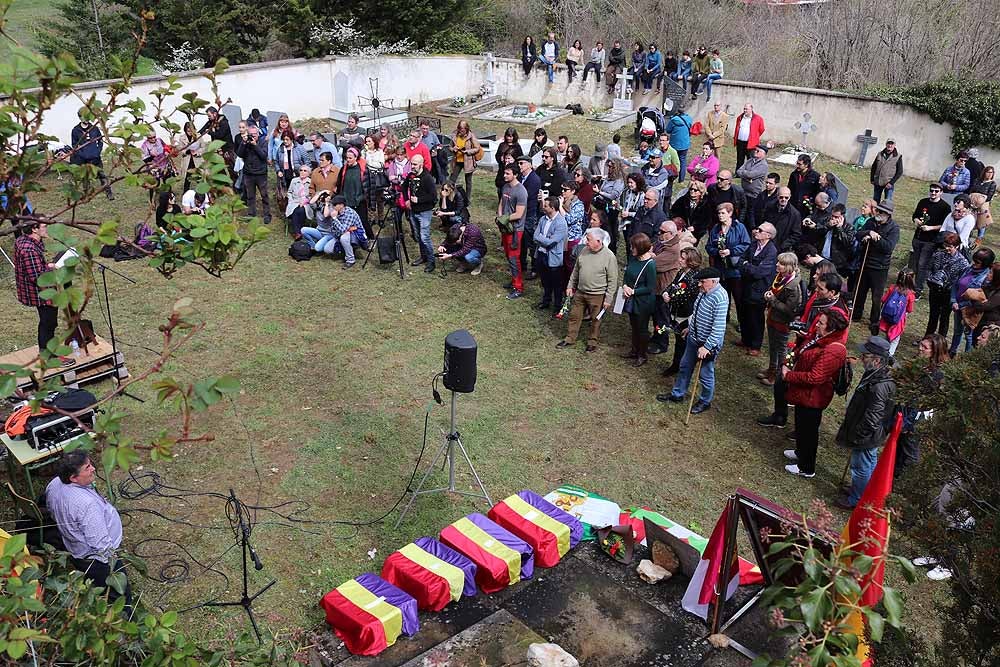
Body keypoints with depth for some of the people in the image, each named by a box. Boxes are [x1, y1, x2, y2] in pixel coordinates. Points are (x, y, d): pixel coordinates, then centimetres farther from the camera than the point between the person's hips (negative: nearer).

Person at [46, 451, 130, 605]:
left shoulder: (54, 484, -12)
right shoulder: (88, 505, -38)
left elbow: (51, 510, 11)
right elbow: (101, 544, -32)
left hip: (74, 550, 9)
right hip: (98, 560, -9)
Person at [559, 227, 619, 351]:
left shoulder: (609, 256, -17)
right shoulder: (584, 251, -1)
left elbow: (613, 281, -13)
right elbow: (576, 270, 12)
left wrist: (608, 299, -14)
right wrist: (571, 286, 12)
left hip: (597, 296, -5)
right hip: (580, 292, 5)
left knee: (595, 320, 11)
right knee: (574, 316, 14)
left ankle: (593, 341, 29)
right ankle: (570, 338, 30)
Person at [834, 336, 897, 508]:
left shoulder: (879, 386, -35)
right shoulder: (874, 374, -4)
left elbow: (872, 419, -30)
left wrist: (855, 436, -18)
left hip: (865, 438, -9)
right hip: (872, 436, 9)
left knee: (861, 468, 11)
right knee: (870, 464, 27)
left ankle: (856, 500, 31)